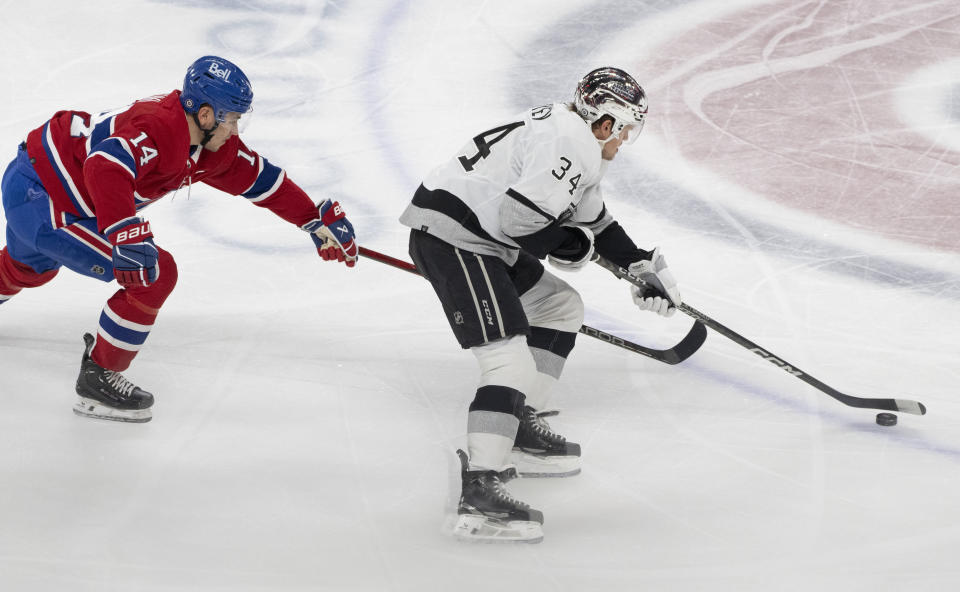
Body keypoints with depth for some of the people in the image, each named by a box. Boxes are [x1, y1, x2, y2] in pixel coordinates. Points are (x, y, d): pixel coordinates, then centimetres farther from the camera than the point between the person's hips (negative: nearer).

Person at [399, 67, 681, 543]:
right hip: (452, 239, -11)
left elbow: (593, 219, 33)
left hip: (481, 237, 11)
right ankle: (479, 492, -27)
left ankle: (520, 427, 27)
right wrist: (571, 245, -8)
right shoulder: (568, 143, -16)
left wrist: (642, 266, 32)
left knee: (561, 308, 23)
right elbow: (519, 219, -25)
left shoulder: (577, 141, 20)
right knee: (510, 360, -20)